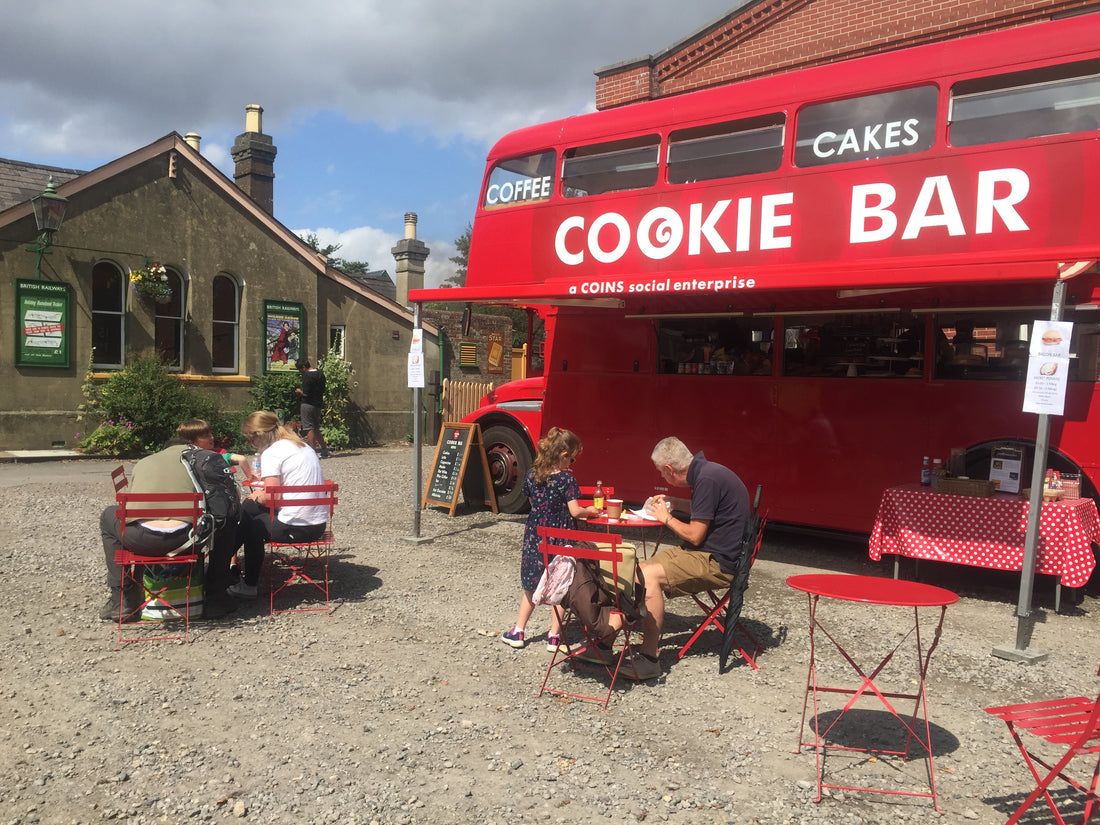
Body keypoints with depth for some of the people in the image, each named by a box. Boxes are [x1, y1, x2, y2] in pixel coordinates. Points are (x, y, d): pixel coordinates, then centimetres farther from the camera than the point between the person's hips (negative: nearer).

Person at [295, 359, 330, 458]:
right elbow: (322, 390, 15)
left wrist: (299, 391, -1)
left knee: (309, 428, -3)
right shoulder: (320, 373, 9)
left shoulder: (307, 376, -17)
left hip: (308, 404, -8)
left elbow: (305, 393, -19)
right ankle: (324, 449, 18)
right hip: (318, 404, 8)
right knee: (316, 428, 17)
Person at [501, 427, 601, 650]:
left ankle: (518, 631, 21)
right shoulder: (566, 479, -14)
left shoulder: (532, 476, 0)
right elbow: (574, 511, -15)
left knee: (531, 585, 17)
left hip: (534, 536, 4)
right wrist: (589, 511, 3)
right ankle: (554, 636, 12)